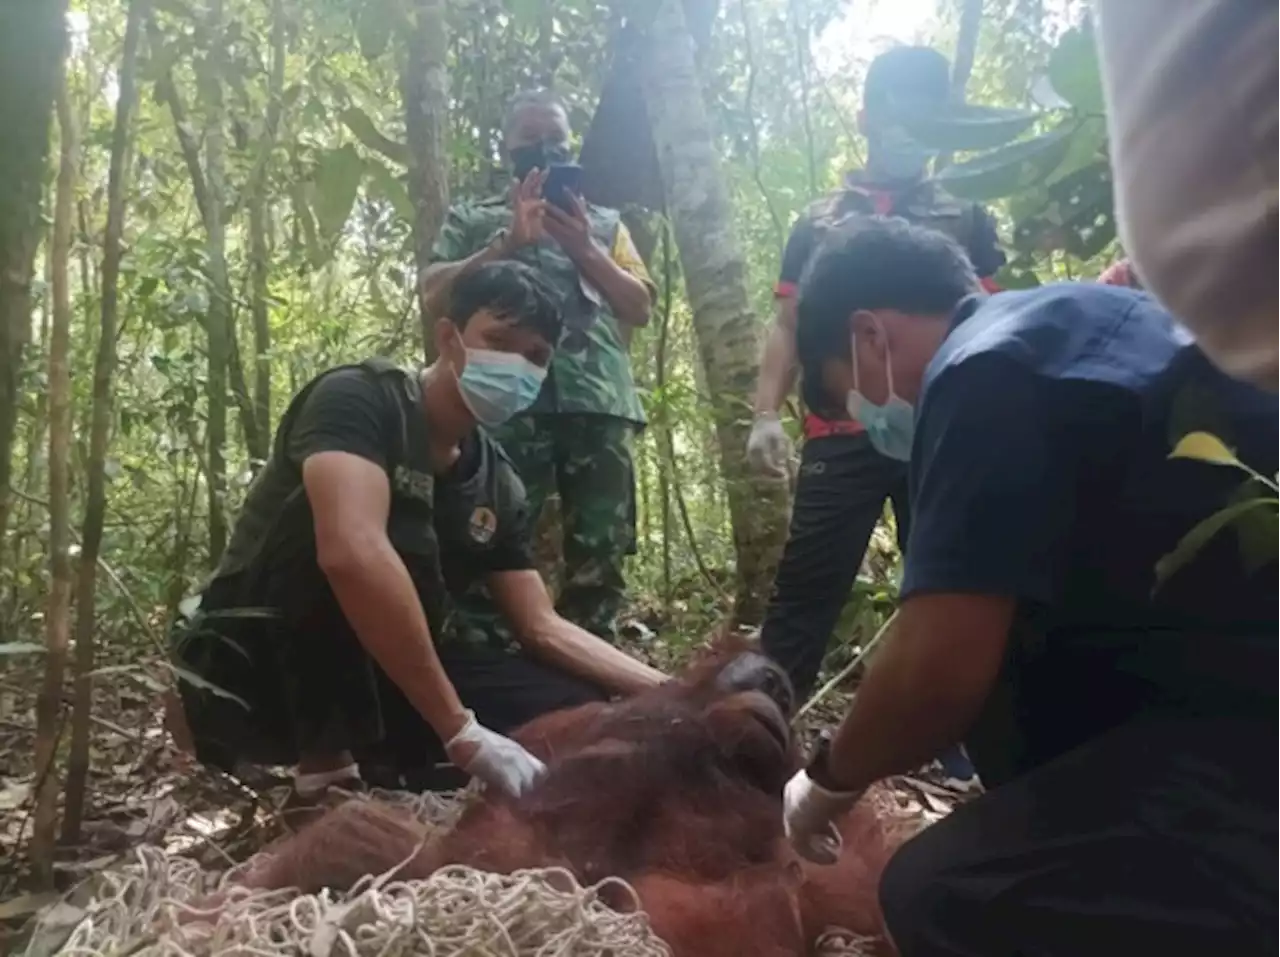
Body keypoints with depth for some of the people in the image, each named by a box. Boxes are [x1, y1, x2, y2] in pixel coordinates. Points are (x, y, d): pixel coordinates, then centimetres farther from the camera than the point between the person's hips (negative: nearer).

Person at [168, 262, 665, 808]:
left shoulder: (499, 485, 4)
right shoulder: (360, 398, -18)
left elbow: (541, 627, 4)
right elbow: (352, 552, -36)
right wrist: (464, 734, -36)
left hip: (377, 682, 7)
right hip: (251, 672, -6)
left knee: (577, 713, -7)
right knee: (397, 529, -31)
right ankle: (326, 781, -23)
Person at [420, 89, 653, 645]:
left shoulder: (604, 223, 26)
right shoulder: (474, 219, 19)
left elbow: (640, 308, 14)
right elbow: (435, 295, 4)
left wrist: (585, 249, 1)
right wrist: (510, 241, -5)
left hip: (598, 400, 3)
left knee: (600, 552, 2)